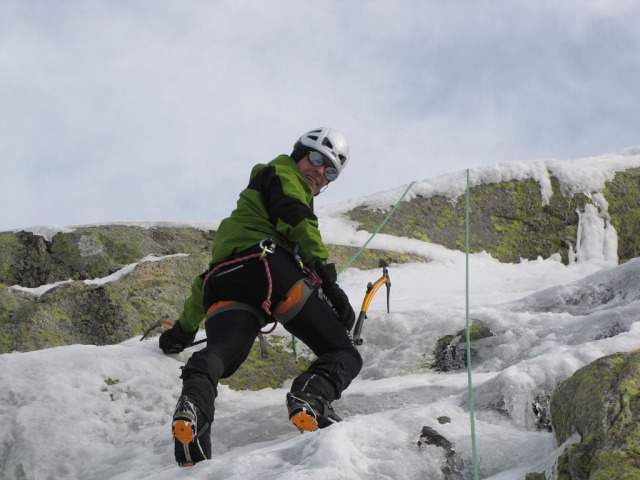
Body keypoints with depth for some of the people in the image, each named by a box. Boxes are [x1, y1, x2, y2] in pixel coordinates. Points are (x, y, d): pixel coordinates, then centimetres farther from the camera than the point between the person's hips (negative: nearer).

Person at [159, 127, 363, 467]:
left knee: (221, 353, -24)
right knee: (344, 355, -1)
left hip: (223, 287, 6)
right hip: (269, 265, -6)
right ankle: (311, 397, -35)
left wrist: (185, 327, 43)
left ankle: (193, 405, -58)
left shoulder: (247, 209, 46)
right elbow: (296, 220, 0)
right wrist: (328, 279, -7)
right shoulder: (281, 173, 21)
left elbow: (217, 263, 44)